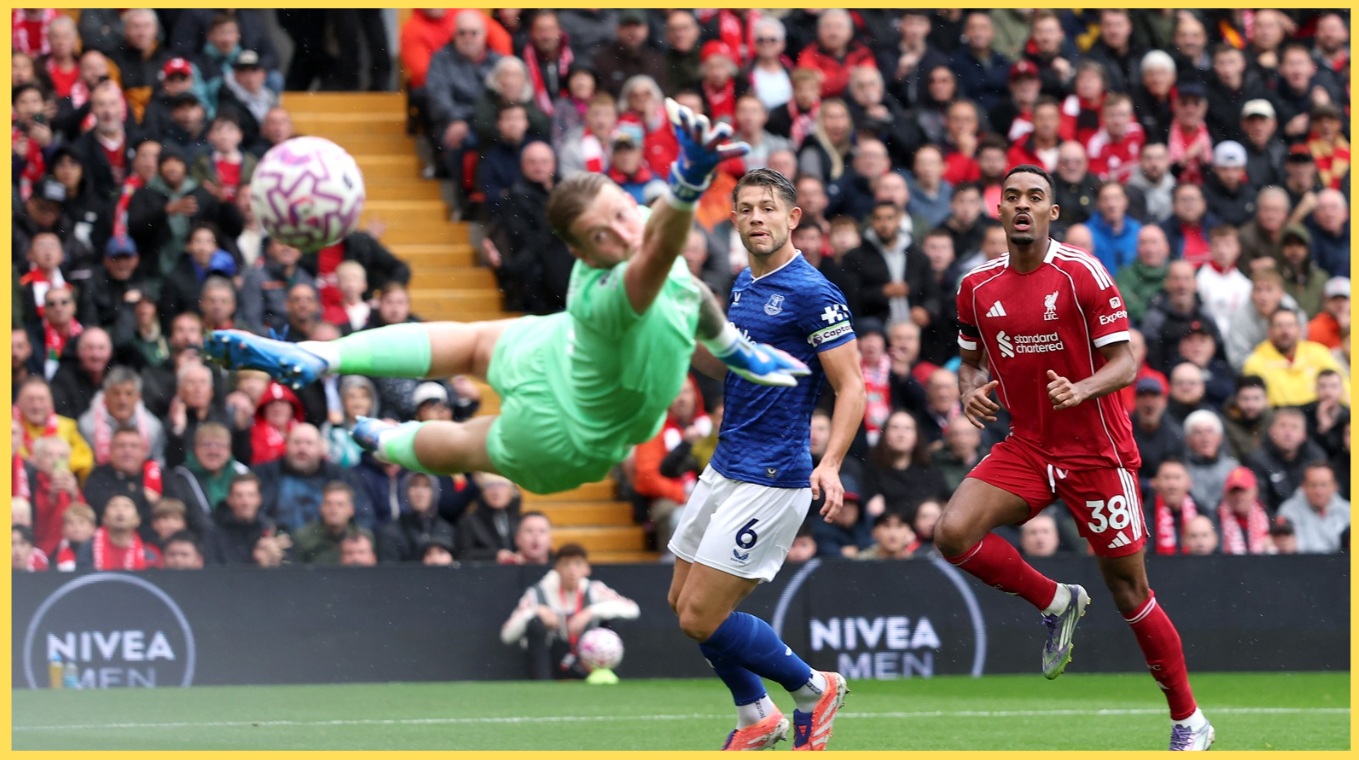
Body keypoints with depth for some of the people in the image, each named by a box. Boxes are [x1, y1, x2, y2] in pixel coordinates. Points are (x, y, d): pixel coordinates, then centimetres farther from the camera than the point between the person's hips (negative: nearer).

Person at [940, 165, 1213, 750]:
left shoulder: (1083, 275, -10)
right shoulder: (977, 287, 4)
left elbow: (1125, 362, -11)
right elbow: (971, 360, 18)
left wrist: (1082, 390, -31)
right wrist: (970, 392, -5)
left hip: (1097, 454, -4)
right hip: (1026, 449, 4)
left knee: (1129, 593, -1)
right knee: (953, 533, -21)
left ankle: (1188, 721, 15)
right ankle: (1055, 602, 4)